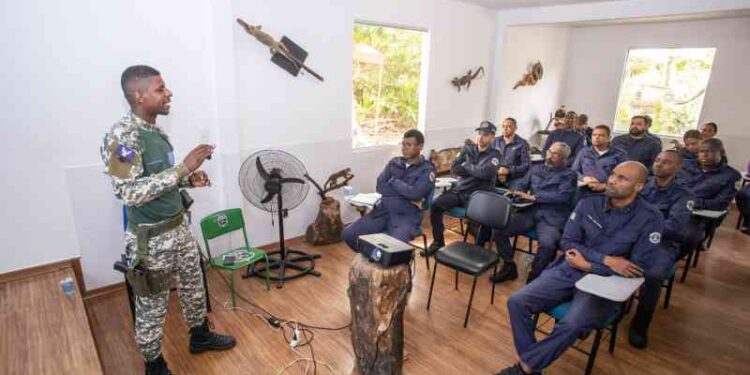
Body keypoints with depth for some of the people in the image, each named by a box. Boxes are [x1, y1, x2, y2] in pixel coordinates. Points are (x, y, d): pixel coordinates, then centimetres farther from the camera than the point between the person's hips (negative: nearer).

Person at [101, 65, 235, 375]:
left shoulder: (156, 131, 5)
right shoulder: (121, 136, -21)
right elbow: (130, 193, -30)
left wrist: (188, 179, -2)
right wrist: (183, 167, -30)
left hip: (179, 228, 8)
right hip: (151, 239, -8)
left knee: (193, 286, 21)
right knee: (152, 306, 11)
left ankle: (200, 336, 43)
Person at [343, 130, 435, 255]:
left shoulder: (427, 170, 1)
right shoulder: (394, 163, 14)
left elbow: (415, 193, -15)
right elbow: (380, 186, 2)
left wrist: (393, 182, -2)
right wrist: (407, 194, -7)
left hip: (407, 216, -4)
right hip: (383, 210, 5)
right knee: (349, 234, -10)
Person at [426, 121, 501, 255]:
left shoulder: (494, 155, 1)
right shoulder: (468, 149, 13)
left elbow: (485, 173, -19)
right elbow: (453, 168, 2)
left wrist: (466, 166, -5)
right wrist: (475, 171, -8)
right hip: (459, 190, 4)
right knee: (435, 205, -17)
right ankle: (438, 242, 0)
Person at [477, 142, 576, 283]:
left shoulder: (569, 175, 7)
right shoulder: (536, 168, 21)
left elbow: (562, 196, -9)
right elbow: (522, 185, 21)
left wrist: (533, 197, -13)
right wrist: (517, 195, -4)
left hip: (552, 217, -4)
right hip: (529, 211, 4)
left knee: (548, 244, -34)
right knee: (498, 229, -17)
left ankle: (535, 276, -8)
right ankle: (509, 267, 2)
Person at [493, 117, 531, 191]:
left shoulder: (522, 143, 3)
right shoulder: (495, 141, 13)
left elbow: (526, 165, -2)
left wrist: (509, 170, -14)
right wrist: (497, 172, -8)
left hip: (515, 179, -2)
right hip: (496, 178, 2)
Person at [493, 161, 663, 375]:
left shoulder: (650, 219, -8)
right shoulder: (588, 203, 0)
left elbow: (639, 267, -12)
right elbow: (567, 242, -2)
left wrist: (589, 265, -11)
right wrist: (606, 259, -17)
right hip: (569, 270, 4)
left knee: (572, 325, -32)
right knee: (517, 302, -14)